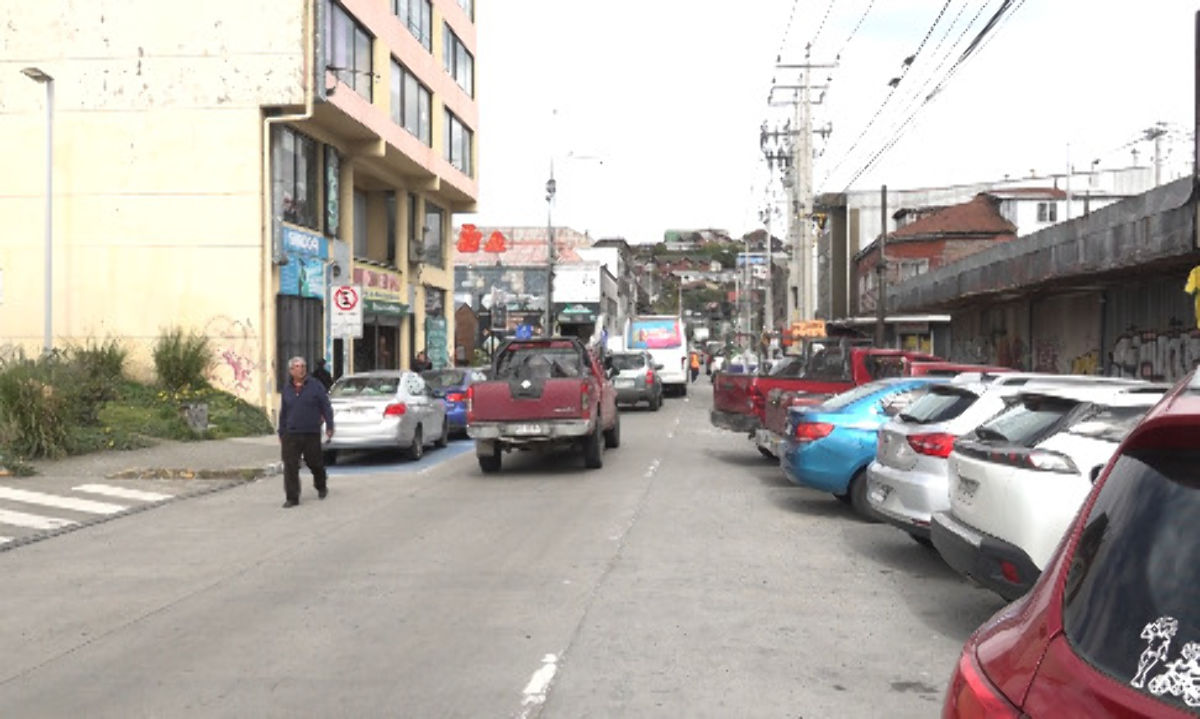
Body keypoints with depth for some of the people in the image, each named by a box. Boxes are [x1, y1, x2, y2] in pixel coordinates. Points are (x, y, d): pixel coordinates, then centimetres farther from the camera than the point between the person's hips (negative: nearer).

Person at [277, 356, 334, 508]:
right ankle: (292, 498, 1)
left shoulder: (315, 385, -1)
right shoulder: (287, 389, 10)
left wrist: (329, 426, -6)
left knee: (314, 463, 9)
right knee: (290, 467, -5)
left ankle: (321, 487, 37)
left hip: (311, 433, -2)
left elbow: (326, 407, 0)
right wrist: (281, 433, 16)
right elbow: (283, 413, 17)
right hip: (291, 434, 2)